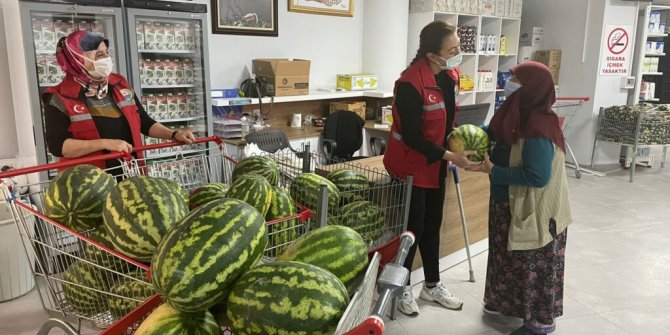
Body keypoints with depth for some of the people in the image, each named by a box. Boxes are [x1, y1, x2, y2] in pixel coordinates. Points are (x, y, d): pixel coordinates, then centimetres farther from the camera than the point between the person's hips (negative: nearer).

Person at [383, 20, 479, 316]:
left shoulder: (450, 74, 0)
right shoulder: (411, 83, -26)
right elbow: (411, 137, -25)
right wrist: (450, 156, -27)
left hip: (435, 163, 8)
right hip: (410, 165, -8)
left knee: (432, 225, 17)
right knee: (412, 228, 4)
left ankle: (432, 285, 34)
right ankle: (402, 288, 25)